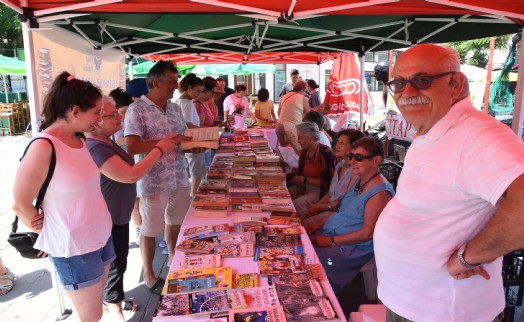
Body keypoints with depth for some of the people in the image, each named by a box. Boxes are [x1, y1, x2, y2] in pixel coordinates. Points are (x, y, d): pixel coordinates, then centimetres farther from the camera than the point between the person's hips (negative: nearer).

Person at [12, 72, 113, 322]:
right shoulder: (44, 147, -22)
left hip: (100, 236, 7)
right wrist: (46, 231, 0)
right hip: (74, 247, -7)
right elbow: (20, 204, -14)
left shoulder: (78, 138, 3)